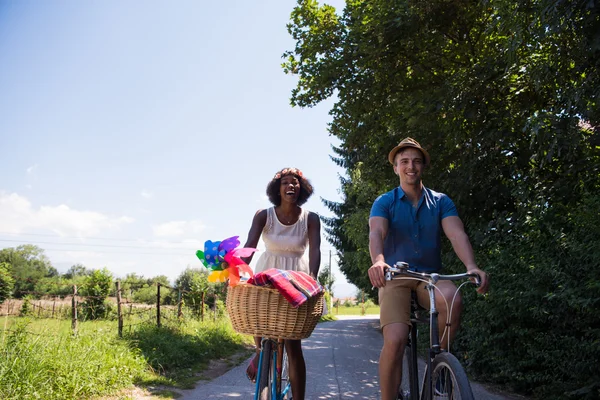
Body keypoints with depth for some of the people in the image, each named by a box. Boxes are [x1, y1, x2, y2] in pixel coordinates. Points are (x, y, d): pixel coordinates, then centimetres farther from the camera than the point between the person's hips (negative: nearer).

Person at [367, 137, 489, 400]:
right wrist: (378, 261, -41)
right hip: (395, 278, -1)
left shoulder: (441, 202, 6)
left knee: (452, 298, -33)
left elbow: (457, 233, -11)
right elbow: (376, 233, -18)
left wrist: (471, 266, -32)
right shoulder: (384, 203, 1)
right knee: (395, 340, -25)